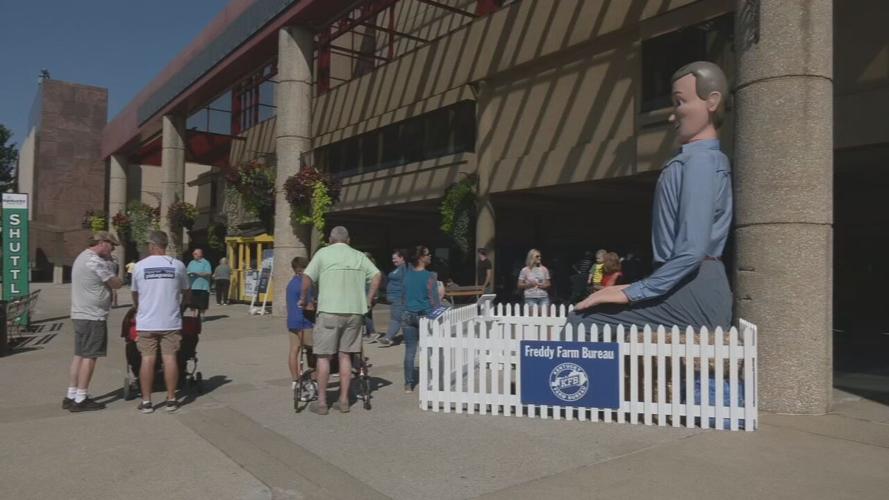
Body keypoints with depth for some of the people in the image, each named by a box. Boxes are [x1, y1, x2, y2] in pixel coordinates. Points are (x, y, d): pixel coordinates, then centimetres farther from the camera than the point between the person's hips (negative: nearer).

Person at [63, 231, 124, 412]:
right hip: (93, 317, -10)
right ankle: (80, 399, -1)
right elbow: (115, 284, -12)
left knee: (79, 355, 13)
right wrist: (124, 279, 6)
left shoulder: (82, 257, 18)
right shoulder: (95, 261, -16)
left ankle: (71, 396, 17)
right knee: (89, 356, -5)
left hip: (80, 315, 10)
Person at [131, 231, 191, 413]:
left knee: (147, 359, 4)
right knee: (169, 358, 3)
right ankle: (171, 399, 8)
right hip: (170, 321, 0)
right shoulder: (177, 265, -1)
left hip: (146, 322, 0)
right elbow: (187, 292, 10)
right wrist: (180, 306, 29)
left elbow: (135, 294, 14)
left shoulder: (139, 266, 0)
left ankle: (146, 401, 9)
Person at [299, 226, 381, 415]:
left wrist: (303, 299, 8)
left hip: (330, 311, -3)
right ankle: (344, 400, 16)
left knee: (323, 356, 5)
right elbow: (376, 276, 4)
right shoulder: (359, 256, 11)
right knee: (345, 355, 11)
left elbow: (307, 277, -5)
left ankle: (321, 402, 10)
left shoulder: (323, 253, 3)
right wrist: (368, 301, 11)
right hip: (354, 311, 3)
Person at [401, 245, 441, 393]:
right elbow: (434, 299, -10)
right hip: (425, 316, -4)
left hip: (408, 316, 4)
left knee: (409, 351, 7)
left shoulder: (407, 273, 3)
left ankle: (408, 384, 11)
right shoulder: (430, 276, -12)